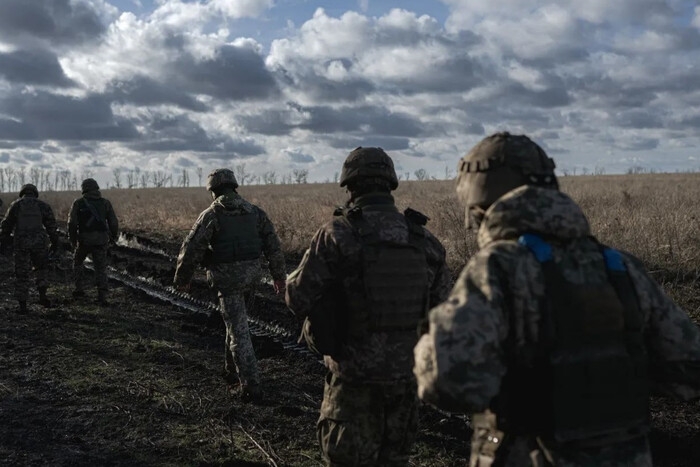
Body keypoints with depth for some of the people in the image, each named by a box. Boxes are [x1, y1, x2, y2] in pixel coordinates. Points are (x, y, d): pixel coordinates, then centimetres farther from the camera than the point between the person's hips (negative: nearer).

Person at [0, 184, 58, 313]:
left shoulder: (16, 205, 6)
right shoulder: (43, 205, 7)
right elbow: (51, 225, 4)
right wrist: (54, 242, 11)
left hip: (21, 243, 0)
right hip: (39, 242, 1)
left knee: (21, 274, 7)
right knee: (41, 268, 23)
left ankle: (22, 305, 8)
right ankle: (42, 295, 9)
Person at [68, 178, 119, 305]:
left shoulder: (78, 203, 1)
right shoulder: (105, 202, 5)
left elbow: (72, 223, -6)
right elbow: (113, 222, 2)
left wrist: (72, 240, 6)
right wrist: (114, 236, 18)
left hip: (84, 239, -1)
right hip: (101, 240, 1)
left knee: (78, 262, 25)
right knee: (101, 268, 7)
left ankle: (80, 289, 21)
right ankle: (103, 297, -3)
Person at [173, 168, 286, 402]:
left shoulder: (211, 214, -7)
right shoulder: (255, 212, 7)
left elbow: (191, 249, -8)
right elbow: (273, 244, 7)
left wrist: (182, 279, 5)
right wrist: (278, 275, 16)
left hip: (228, 279, -5)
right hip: (252, 275, 5)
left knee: (239, 331, -4)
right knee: (237, 322, 24)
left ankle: (252, 386, -7)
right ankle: (232, 371, 35)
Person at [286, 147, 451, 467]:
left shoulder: (337, 234, -13)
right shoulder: (424, 239, 0)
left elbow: (298, 299, -9)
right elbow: (443, 306, 7)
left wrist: (294, 277, 12)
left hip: (356, 375, -4)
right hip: (406, 373, 4)